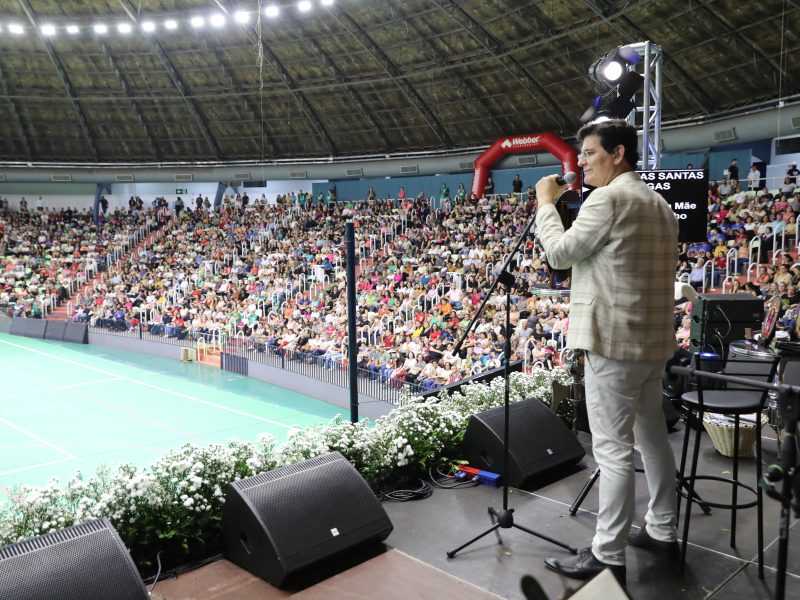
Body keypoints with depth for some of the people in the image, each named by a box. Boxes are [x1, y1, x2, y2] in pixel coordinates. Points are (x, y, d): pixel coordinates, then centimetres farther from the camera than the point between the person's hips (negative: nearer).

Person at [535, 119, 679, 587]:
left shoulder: (608, 198, -11)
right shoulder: (661, 206, 17)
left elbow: (559, 253, -9)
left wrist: (546, 203, 4)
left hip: (614, 339, -9)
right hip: (653, 339, 10)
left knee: (613, 449, -6)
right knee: (652, 437, 17)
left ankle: (608, 556, 2)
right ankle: (663, 531, 29)